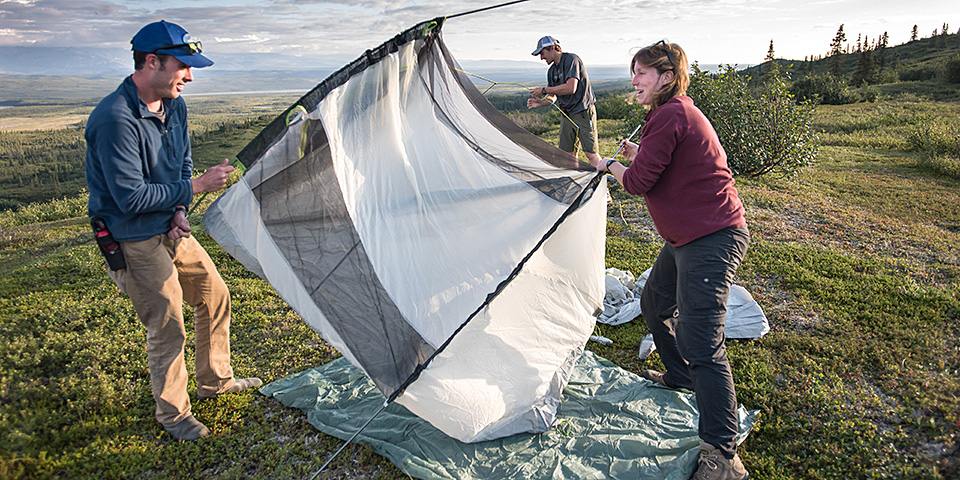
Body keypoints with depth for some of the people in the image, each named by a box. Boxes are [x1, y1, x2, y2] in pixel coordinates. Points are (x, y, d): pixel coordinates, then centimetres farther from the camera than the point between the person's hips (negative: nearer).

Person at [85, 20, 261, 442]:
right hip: (135, 244, -8)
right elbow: (131, 197, -26)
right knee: (167, 326, 0)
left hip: (171, 231, 9)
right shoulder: (115, 119, -26)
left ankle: (215, 381, 36)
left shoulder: (174, 107, 1)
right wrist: (195, 189, -23)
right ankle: (172, 414, 23)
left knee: (214, 296, 16)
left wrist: (180, 211, -2)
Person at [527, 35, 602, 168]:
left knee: (590, 153, -11)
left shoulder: (571, 59, -11)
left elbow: (571, 88, -22)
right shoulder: (551, 71, 13)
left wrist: (544, 90, -16)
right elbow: (553, 97, 16)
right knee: (568, 154, 4)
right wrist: (541, 102, -7)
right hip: (567, 114, 8)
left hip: (583, 111, -8)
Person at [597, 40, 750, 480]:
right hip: (689, 237, 11)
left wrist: (610, 165, 1)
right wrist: (637, 155, 13)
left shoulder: (669, 116, -17)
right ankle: (680, 376, 46)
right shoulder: (683, 113, 17)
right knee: (655, 304, 24)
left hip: (711, 241, -11)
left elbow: (638, 182, -18)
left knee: (701, 342, -15)